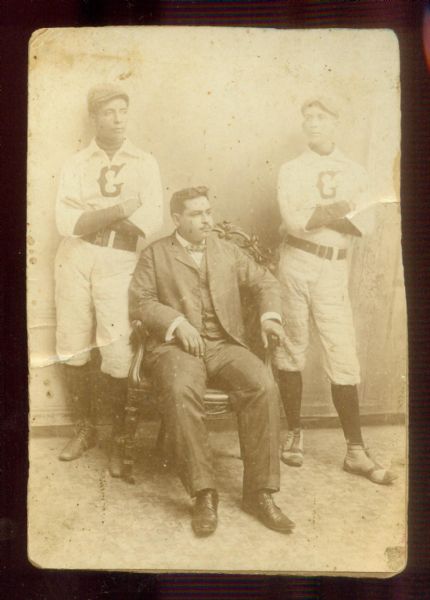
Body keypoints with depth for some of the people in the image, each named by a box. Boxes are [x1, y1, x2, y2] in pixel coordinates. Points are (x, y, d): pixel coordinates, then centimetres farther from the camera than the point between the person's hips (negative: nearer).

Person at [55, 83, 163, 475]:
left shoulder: (145, 164, 8)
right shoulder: (75, 164, 9)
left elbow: (151, 222, -6)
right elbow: (66, 223, -4)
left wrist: (91, 215, -5)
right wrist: (116, 211, -12)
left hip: (119, 262, -2)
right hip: (75, 259, 2)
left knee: (117, 356, -8)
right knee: (72, 351, 7)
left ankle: (120, 439, 11)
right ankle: (84, 428, 27)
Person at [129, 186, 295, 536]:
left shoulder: (228, 251, 23)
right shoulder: (155, 255, 14)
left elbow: (264, 281, 22)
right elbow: (139, 301, 2)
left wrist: (271, 315, 1)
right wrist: (176, 322, -14)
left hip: (225, 344, 3)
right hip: (176, 346, -2)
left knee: (264, 385, -27)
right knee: (181, 392, -36)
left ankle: (259, 492, -18)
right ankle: (204, 494, -25)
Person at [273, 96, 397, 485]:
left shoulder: (355, 173, 12)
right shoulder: (291, 171, 8)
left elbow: (365, 224, -2)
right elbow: (293, 220, -9)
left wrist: (317, 215, -10)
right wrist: (340, 210, -5)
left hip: (335, 268, 1)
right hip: (298, 261, -1)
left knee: (343, 356, -2)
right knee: (293, 348, 4)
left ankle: (356, 451, 4)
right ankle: (295, 435, 19)